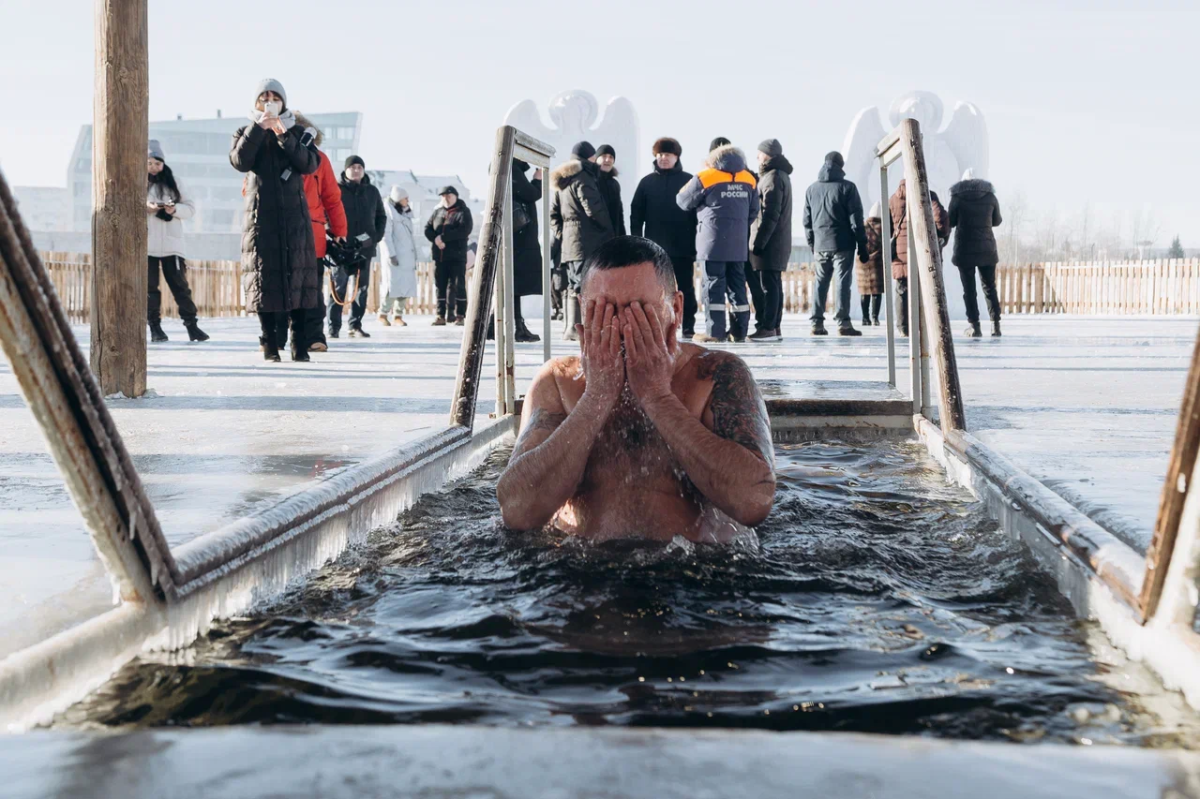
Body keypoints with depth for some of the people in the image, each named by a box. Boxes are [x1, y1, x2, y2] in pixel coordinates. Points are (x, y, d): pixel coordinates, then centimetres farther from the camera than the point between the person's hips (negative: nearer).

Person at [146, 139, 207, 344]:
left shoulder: (172, 182, 10)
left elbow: (190, 208, 7)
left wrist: (175, 209, -13)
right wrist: (145, 207, -19)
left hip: (170, 243, 1)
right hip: (146, 244, -1)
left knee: (180, 284, 0)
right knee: (150, 287, 2)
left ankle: (191, 326, 1)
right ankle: (155, 327, 7)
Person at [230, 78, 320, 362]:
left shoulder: (296, 133, 12)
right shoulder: (246, 133, 12)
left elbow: (309, 164, -5)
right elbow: (240, 161, -9)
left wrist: (284, 136, -14)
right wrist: (259, 128, -13)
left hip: (294, 217, 0)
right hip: (261, 216, 0)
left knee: (297, 276, -5)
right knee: (264, 277, -4)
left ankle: (299, 343, -4)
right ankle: (270, 343, 1)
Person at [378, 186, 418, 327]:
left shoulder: (405, 212, 17)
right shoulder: (388, 211, -9)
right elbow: (385, 235, -14)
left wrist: (414, 257, 18)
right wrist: (391, 254, -20)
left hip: (407, 256, 8)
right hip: (394, 256, -8)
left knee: (405, 286, 5)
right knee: (393, 285, -9)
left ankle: (398, 315, 10)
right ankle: (383, 314, 2)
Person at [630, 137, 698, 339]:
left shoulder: (688, 180, 1)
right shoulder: (647, 182, 6)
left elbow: (698, 211, 0)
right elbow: (636, 213, 5)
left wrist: (696, 241, -6)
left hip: (682, 246, -1)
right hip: (655, 246, 2)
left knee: (686, 288, 4)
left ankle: (688, 327, 9)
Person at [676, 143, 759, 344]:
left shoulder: (705, 178, -5)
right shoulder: (749, 180, 9)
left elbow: (684, 201, 5)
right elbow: (754, 211, 15)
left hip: (713, 241, -5)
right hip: (738, 243, 5)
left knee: (714, 284, -3)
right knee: (737, 284, 9)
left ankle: (714, 331, -6)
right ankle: (740, 329, 9)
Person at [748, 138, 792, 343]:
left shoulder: (773, 177, -12)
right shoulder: (782, 176, 19)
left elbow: (770, 214, -19)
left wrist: (758, 242, -19)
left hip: (769, 242, -10)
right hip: (779, 242, 10)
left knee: (766, 284, -9)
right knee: (773, 284, 11)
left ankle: (767, 327, -10)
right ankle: (775, 326, 13)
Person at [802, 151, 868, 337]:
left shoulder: (811, 189, 10)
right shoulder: (847, 187, -5)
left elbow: (807, 221, 12)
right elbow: (856, 219, -6)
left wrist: (812, 244, 17)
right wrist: (862, 244, -1)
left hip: (820, 245, 4)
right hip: (842, 245, -4)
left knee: (820, 283, 9)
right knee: (843, 282, -4)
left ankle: (817, 323, 5)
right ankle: (843, 323, -9)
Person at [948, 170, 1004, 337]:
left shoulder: (957, 197, -4)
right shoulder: (990, 196, 3)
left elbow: (951, 222, 1)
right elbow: (997, 221, 14)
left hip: (965, 249, -2)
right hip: (987, 249, 3)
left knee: (969, 289, 1)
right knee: (989, 287, 12)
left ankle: (975, 326, -4)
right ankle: (996, 325, 8)